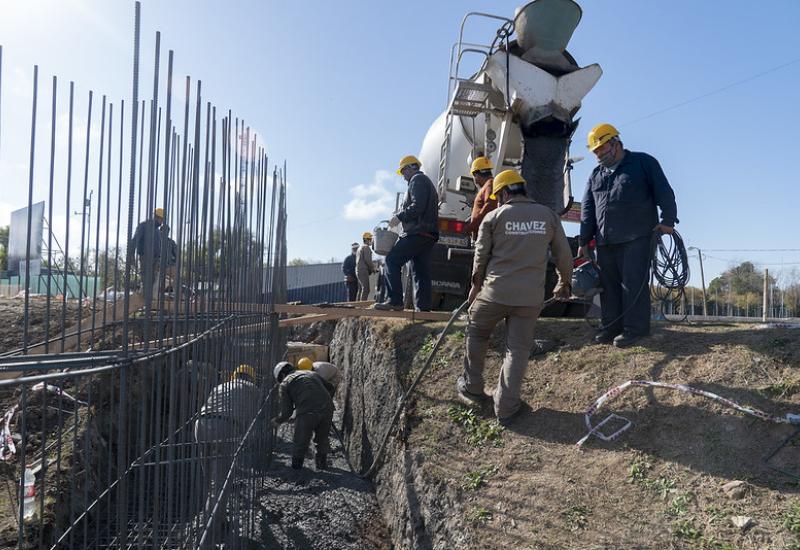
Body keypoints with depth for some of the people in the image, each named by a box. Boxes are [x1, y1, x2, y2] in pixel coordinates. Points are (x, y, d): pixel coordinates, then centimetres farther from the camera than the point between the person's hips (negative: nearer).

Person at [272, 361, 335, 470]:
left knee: (300, 442, 15)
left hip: (307, 413, -5)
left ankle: (296, 466, 26)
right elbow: (326, 390, 27)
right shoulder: (313, 374, 30)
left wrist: (277, 421, 30)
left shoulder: (285, 383, 15)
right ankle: (322, 463, 37)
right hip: (327, 409, 5)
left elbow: (286, 411, 12)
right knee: (322, 439, 25)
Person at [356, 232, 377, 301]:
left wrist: (371, 268, 20)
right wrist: (373, 268, -4)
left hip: (358, 271, 10)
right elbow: (368, 260, -17)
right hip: (363, 271, -10)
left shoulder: (360, 248, 24)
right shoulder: (366, 247, -7)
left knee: (361, 290, 8)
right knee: (365, 289, -16)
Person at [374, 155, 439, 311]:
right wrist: (401, 217, 18)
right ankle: (423, 307, 4)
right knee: (421, 271, 7)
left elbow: (417, 206, -18)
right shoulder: (427, 182, 29)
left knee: (392, 260, -10)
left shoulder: (417, 180, -2)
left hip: (418, 233, -10)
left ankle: (395, 301, -16)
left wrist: (399, 217, -10)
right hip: (428, 235, 10)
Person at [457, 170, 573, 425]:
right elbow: (564, 255, 10)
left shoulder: (494, 217, 0)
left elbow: (481, 257, 6)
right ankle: (506, 408, 9)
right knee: (518, 348, 7)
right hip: (531, 297, 1)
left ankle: (472, 387, 31)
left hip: (495, 292, -1)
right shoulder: (549, 215, 5)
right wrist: (564, 283, 27)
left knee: (477, 332, 22)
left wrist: (476, 286, 21)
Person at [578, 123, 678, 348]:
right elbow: (587, 209, 18)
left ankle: (634, 328, -3)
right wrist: (584, 241, 14)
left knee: (633, 283, -8)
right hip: (605, 241, 6)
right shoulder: (596, 174, 20)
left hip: (636, 238, -6)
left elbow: (664, 193, 0)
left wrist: (667, 220, -11)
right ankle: (610, 327, 12)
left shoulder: (643, 162, 5)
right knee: (608, 284, 6)